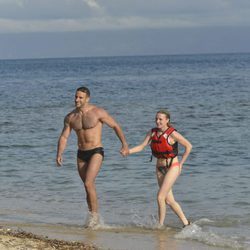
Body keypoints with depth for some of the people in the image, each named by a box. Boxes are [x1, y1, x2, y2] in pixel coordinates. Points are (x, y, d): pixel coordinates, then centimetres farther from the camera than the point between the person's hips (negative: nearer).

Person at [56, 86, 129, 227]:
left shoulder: (98, 112, -9)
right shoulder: (70, 117, 4)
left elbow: (116, 126, -3)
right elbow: (64, 137, 4)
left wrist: (125, 145, -11)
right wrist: (59, 154, -11)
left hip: (96, 153, -5)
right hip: (81, 154, 5)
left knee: (88, 183, -19)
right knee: (89, 187, 12)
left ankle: (95, 214, -7)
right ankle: (92, 216, 23)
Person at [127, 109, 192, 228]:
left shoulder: (172, 134, -15)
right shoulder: (153, 132, 2)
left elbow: (188, 146, -8)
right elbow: (141, 146, -4)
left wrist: (181, 163, -7)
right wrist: (128, 151, -21)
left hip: (172, 168, -7)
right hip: (160, 168, 7)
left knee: (160, 197, -15)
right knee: (169, 200, 8)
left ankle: (160, 225, -5)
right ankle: (186, 223, 19)